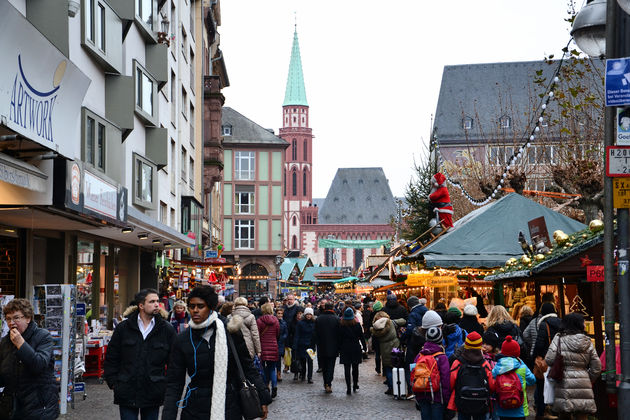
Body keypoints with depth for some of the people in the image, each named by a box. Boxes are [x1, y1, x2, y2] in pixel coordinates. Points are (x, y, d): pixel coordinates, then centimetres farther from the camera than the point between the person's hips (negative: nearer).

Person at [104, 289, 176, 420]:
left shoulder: (167, 329, 1)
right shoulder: (123, 328, 3)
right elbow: (111, 358, 9)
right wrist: (113, 382, 2)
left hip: (153, 393, 0)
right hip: (127, 393, 0)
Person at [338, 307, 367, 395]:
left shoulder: (341, 325, -5)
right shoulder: (357, 325, -4)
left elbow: (339, 338, -2)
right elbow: (361, 337, 1)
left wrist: (339, 349, 6)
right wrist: (364, 347, 11)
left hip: (345, 349, -1)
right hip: (356, 349, 1)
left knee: (347, 368, 0)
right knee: (355, 368, 15)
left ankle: (348, 388, -6)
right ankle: (355, 385, 24)